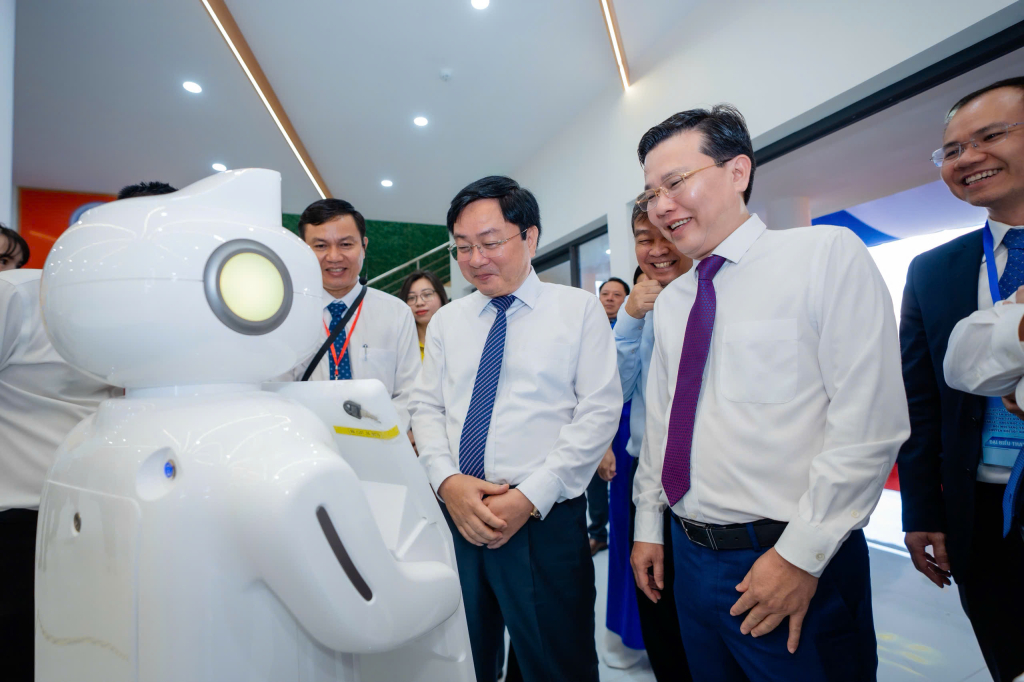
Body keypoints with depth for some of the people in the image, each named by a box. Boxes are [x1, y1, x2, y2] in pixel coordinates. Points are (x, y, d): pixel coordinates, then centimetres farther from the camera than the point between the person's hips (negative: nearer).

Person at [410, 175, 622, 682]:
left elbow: (600, 411, -8)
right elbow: (426, 408, 9)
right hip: (453, 515, 4)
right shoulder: (446, 320, 11)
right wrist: (447, 481, -10)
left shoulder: (580, 309, -1)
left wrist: (530, 497, -14)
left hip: (546, 520, -3)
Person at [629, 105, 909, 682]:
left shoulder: (828, 256, -10)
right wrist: (648, 526, 12)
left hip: (801, 567, -5)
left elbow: (869, 421, -17)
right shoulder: (670, 301, 8)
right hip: (690, 553, 6)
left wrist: (801, 554, -18)